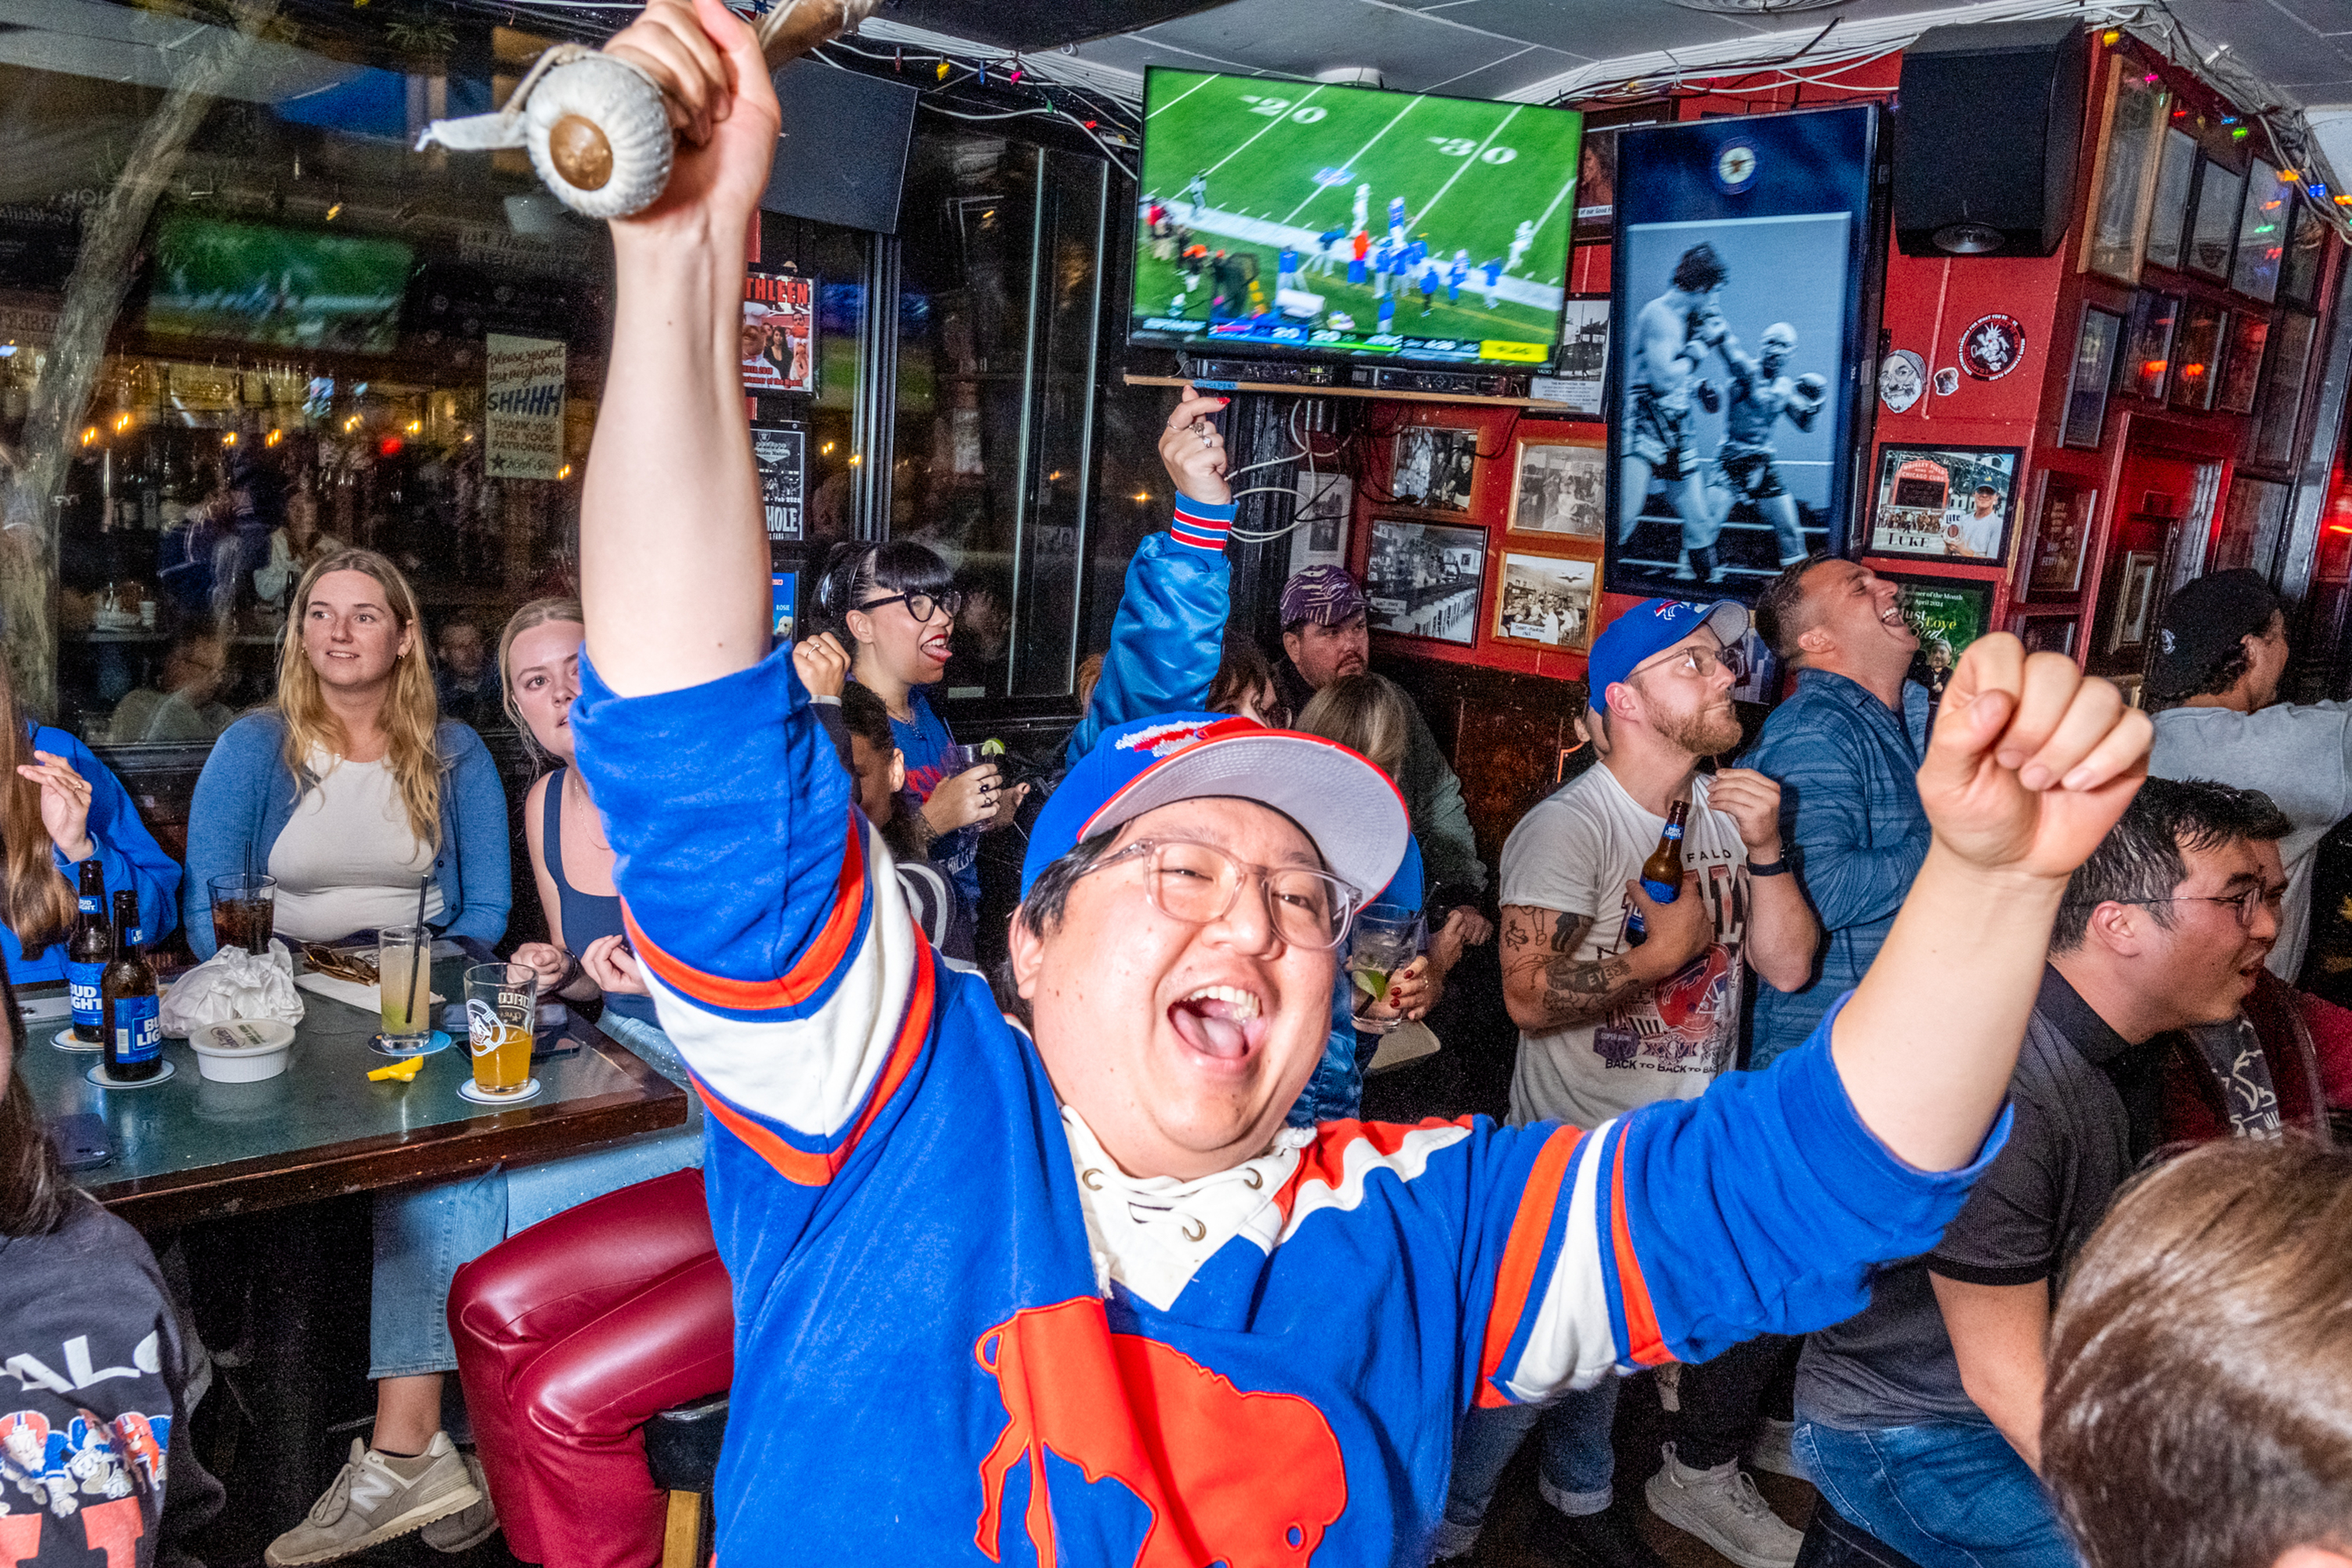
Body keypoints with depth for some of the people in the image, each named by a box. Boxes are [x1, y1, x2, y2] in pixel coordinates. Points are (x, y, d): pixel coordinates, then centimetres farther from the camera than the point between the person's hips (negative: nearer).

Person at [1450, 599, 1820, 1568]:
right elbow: (1530, 997, -31)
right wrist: (1666, 951, -20)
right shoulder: (1569, 828, -21)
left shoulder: (1726, 811, 2)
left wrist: (1765, 850, -15)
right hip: (1580, 1157, -6)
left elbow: (1787, 968, -1)